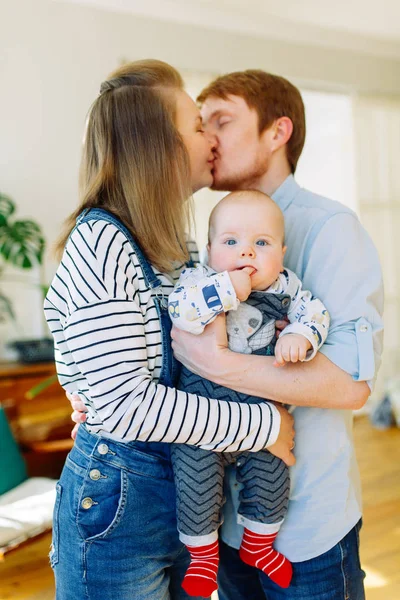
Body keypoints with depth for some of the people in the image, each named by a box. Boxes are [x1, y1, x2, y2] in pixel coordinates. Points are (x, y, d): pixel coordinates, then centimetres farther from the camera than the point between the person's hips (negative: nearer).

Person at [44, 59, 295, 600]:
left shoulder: (173, 248, 8)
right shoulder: (100, 242, -20)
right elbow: (124, 405, -26)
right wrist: (262, 425, -19)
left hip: (188, 485, 8)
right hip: (118, 500, -8)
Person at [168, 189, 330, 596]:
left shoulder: (283, 286, -5)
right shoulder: (198, 279, -16)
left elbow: (315, 312, -6)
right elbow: (180, 310, -33)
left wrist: (300, 337, -25)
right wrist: (228, 289, -36)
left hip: (261, 418, 4)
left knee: (270, 474, 11)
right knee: (196, 482, -5)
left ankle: (258, 543, 39)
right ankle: (203, 554, 21)